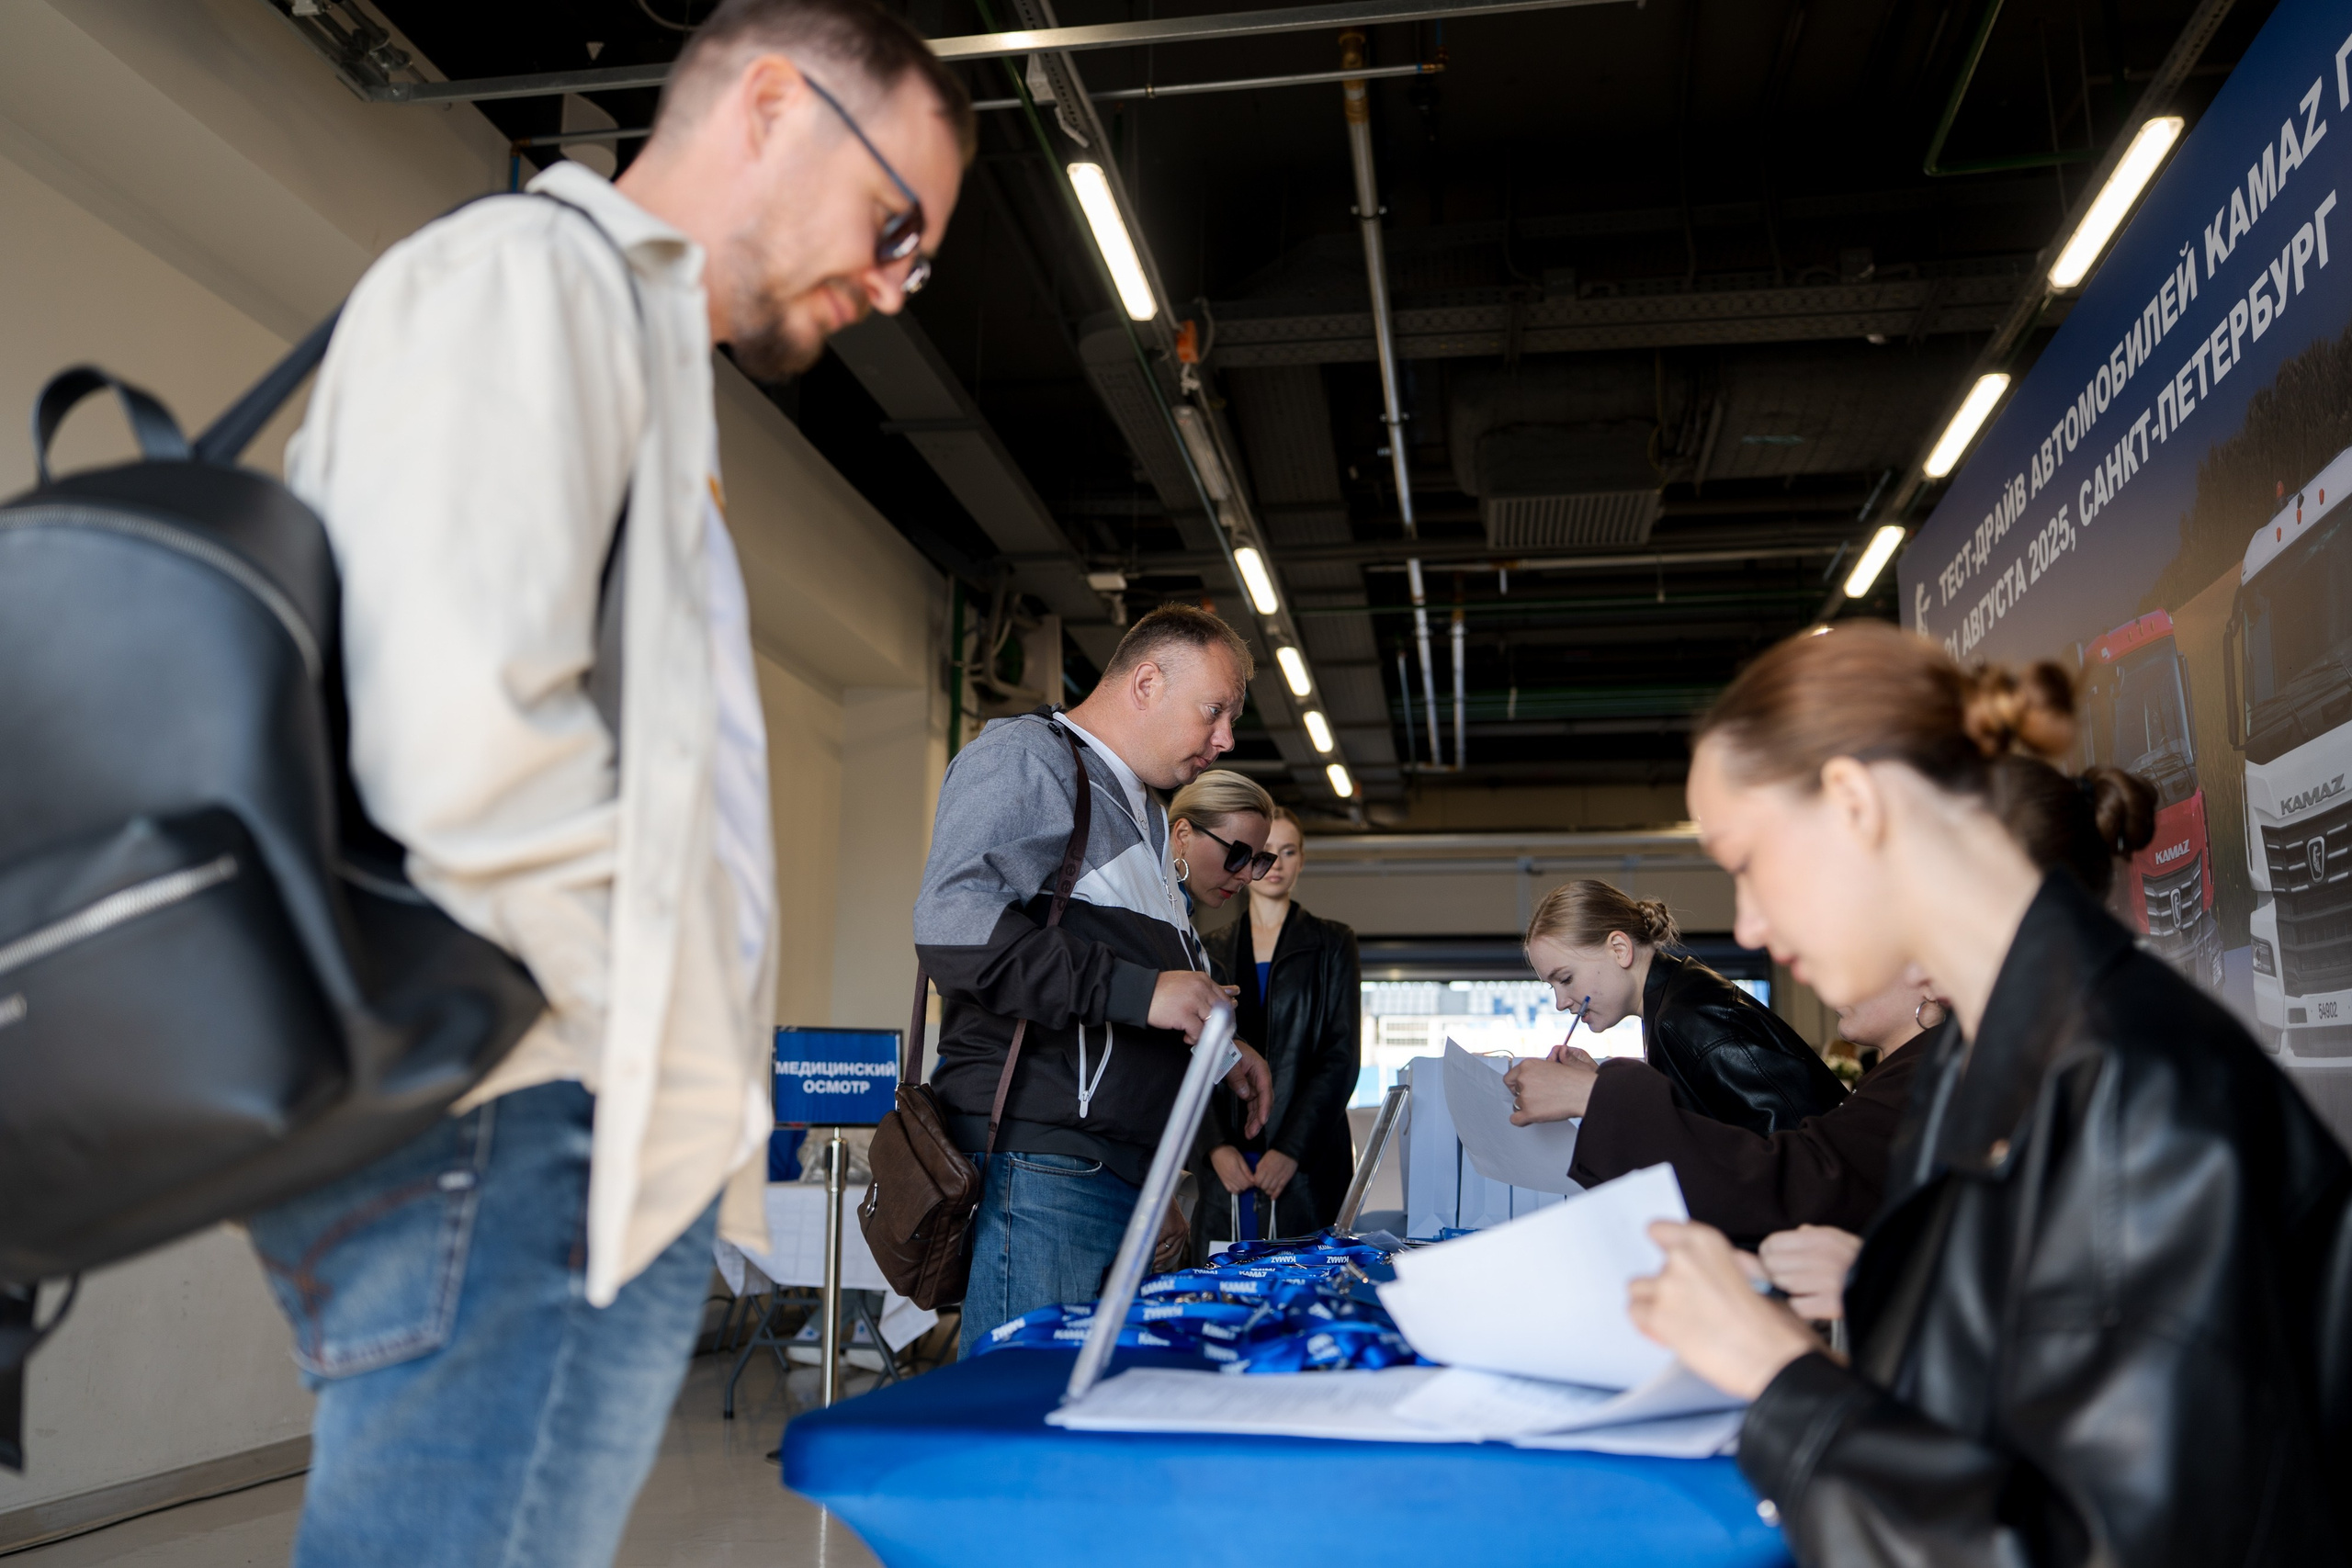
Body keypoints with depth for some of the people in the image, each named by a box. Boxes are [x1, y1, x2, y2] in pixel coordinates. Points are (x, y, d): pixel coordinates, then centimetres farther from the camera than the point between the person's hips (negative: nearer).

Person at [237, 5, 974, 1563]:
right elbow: (459, 734, -19)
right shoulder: (530, 269, -3)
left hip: (592, 1158, 10)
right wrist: (679, 1062, -9)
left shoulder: (627, 327, 26)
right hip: (531, 1145, -10)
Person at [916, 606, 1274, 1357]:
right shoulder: (1027, 756, -2)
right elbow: (953, 923, -20)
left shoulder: (1141, 814, 28)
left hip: (1121, 1175, 9)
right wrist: (1139, 992, -19)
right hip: (1042, 1166, -9)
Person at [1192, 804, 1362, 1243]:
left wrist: (1291, 1148, -10)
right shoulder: (1213, 951, 14)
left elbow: (1342, 1056, 0)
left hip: (1306, 1162, -2)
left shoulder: (1331, 943, 8)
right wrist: (1217, 1145, -7)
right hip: (1225, 1160, 2)